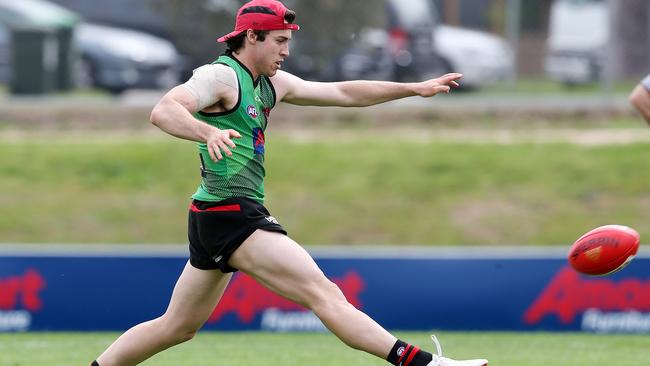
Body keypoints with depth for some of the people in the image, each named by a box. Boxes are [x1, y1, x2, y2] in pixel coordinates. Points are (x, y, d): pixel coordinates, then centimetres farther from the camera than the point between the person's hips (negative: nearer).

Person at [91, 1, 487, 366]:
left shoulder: (271, 84, 17)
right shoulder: (221, 76, -11)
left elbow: (343, 93, 21)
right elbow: (163, 111, -26)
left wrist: (416, 88, 18)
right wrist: (209, 131, -45)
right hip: (231, 213, -10)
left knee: (177, 327, 16)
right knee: (324, 293, -16)